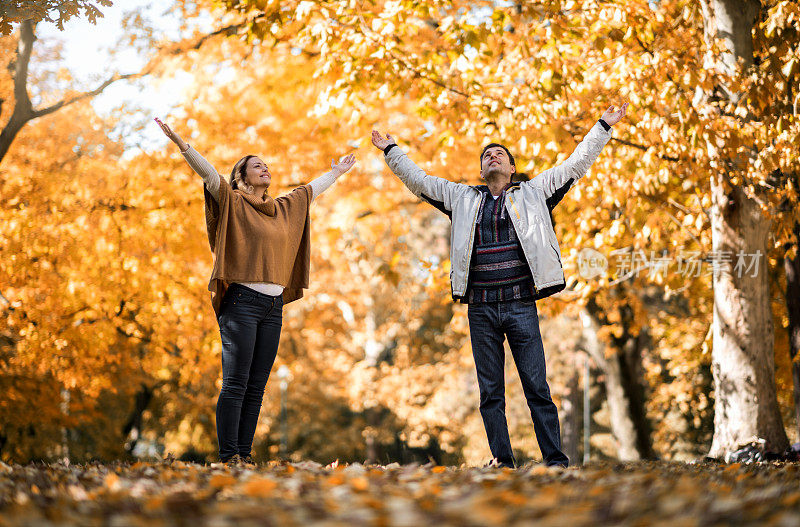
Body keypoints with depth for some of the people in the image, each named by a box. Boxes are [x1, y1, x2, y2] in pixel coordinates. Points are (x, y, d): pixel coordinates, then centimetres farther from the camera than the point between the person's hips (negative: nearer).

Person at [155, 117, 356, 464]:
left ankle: (244, 454, 8)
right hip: (242, 301, -6)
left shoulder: (285, 208, 19)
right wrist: (181, 144, -24)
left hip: (274, 306, 6)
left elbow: (313, 188, 34)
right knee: (235, 384, -8)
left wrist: (337, 172, 47)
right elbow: (207, 172, -12)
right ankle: (229, 456, -6)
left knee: (257, 386, 4)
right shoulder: (232, 202, 2)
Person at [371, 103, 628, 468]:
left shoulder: (532, 194, 12)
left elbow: (576, 165, 13)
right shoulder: (464, 199, 16)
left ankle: (556, 460, 1)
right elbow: (417, 180, 22)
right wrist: (391, 150, 23)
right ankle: (502, 461, 11)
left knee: (537, 388, -3)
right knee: (490, 392, 4)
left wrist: (604, 126, 13)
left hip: (521, 305, -2)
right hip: (480, 308, 2)